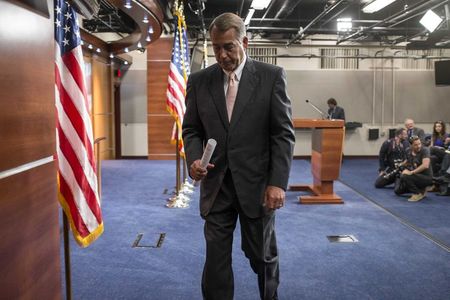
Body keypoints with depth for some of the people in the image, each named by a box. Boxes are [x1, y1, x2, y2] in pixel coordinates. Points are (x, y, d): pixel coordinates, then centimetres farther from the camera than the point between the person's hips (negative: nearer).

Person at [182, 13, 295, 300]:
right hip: (216, 186, 2)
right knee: (216, 258, 5)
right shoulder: (199, 80, 4)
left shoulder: (272, 76, -3)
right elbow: (191, 130, 9)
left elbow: (283, 134, -5)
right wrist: (194, 159, -11)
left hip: (257, 184, -1)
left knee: (263, 255, 14)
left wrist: (278, 182, -12)